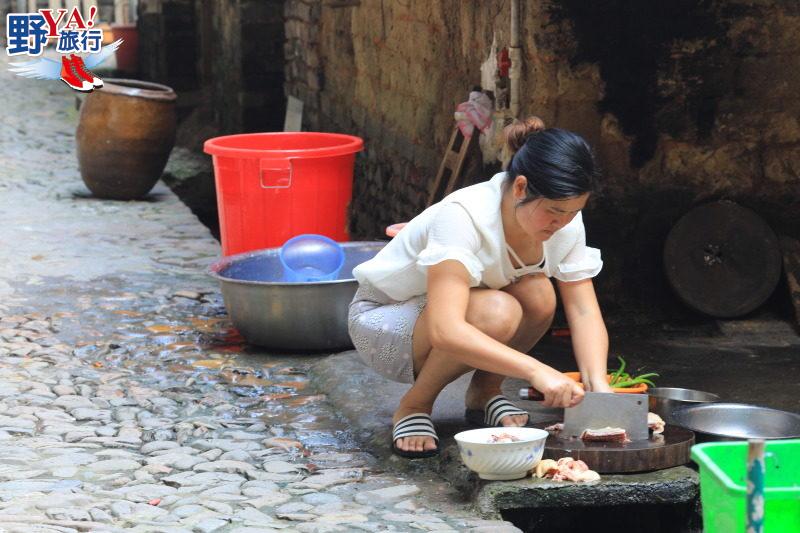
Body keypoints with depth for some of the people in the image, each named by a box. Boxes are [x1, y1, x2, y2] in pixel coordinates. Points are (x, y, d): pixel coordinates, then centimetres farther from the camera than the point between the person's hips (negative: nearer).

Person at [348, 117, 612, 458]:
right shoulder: (462, 217, -35)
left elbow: (584, 311, -14)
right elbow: (446, 332, -45)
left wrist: (597, 384, -32)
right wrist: (535, 370, -53)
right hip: (381, 320, -6)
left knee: (539, 296, -26)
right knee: (497, 312, -35)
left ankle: (484, 393, 1)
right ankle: (413, 408, -11)